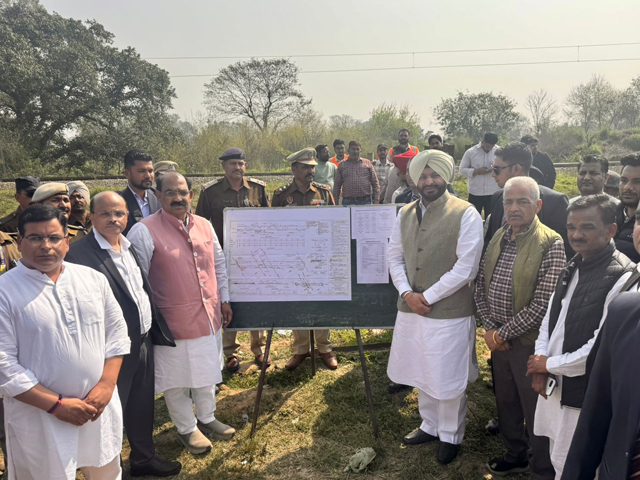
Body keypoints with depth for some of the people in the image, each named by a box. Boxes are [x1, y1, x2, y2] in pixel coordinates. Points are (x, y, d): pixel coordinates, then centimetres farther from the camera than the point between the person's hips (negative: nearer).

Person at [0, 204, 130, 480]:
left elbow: (116, 332, 6)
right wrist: (56, 405, -17)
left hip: (100, 406, 4)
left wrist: (106, 384, -6)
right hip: (40, 419, -4)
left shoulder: (93, 279, 1)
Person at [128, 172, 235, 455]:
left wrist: (224, 299, 12)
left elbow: (218, 264, 15)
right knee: (177, 378, 11)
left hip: (209, 316, 6)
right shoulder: (145, 231, -14)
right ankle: (187, 428, 33)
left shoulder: (204, 226, 4)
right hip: (174, 322, -5)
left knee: (207, 371, 21)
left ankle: (207, 418, 43)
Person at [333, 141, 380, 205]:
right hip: (348, 202, 0)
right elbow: (337, 184, 10)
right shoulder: (342, 165, 11)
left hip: (365, 201, 0)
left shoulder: (367, 163, 10)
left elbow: (375, 182, 9)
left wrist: (376, 199, 0)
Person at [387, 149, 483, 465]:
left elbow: (466, 268, -16)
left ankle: (450, 436, 35)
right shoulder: (406, 214, 6)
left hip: (449, 312, -5)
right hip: (410, 309, 5)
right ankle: (430, 426, 44)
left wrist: (427, 297, -15)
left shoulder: (465, 214, -12)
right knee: (423, 374, 21)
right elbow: (395, 256, 8)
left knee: (448, 380, 10)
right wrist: (407, 293, -8)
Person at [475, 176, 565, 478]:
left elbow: (543, 305, -21)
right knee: (505, 402, 22)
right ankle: (515, 456, 44)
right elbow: (481, 286, 8)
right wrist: (490, 327, -5)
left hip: (530, 340, -6)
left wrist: (502, 333, -16)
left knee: (536, 413, 9)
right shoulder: (498, 237, 4)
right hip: (498, 337, 6)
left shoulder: (551, 244, -17)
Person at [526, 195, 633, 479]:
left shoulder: (622, 278, -21)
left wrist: (549, 364, -12)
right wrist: (540, 362, -5)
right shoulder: (574, 267, 6)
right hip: (553, 384, 7)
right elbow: (550, 317, 11)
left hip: (583, 394, -7)